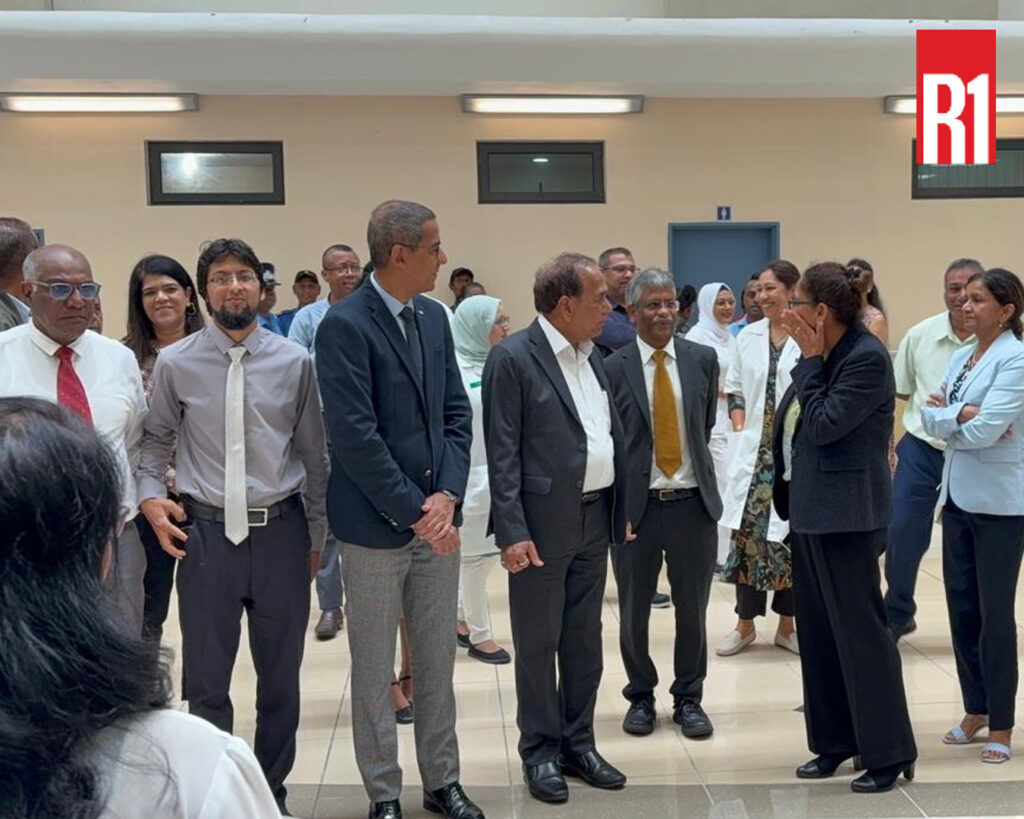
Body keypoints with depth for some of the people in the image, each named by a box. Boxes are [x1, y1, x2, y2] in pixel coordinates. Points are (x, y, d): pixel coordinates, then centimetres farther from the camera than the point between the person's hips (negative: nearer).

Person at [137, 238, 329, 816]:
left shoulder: (295, 361, -1)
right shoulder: (175, 363, -1)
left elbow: (314, 453, 5)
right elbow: (156, 438, 12)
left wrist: (317, 536, 8)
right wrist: (150, 495, -4)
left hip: (280, 530, 1)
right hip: (205, 531, 0)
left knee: (281, 678, 13)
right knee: (207, 681, 6)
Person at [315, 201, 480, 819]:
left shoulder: (434, 317, 8)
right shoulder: (345, 324, -14)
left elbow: (457, 413, 8)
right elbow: (355, 435, -18)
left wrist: (447, 495, -6)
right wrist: (413, 511, -15)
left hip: (437, 518, 6)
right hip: (377, 525, -6)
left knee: (438, 662, 15)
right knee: (374, 669, 9)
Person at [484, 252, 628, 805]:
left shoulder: (592, 356, 11)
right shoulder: (513, 357, -12)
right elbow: (503, 453, -14)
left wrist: (621, 510, 12)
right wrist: (512, 531, -18)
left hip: (595, 518, 7)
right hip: (543, 521, -7)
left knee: (585, 640, 15)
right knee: (537, 644, 6)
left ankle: (578, 744, 28)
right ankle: (540, 753, 19)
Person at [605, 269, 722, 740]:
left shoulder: (703, 360, 2)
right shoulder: (613, 369, -6)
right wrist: (615, 502, -4)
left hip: (693, 501, 2)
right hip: (635, 504, -2)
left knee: (693, 609, 11)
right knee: (633, 610, 11)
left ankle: (688, 698, 28)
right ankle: (640, 697, 29)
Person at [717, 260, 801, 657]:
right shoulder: (748, 336, 8)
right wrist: (740, 429, 4)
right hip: (755, 451, 4)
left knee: (791, 537, 5)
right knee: (749, 534, 5)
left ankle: (787, 625, 20)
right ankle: (745, 624, 17)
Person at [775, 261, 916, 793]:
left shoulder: (867, 357, -17)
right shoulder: (823, 355, 9)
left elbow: (824, 425, -22)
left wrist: (810, 360, -15)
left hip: (846, 514, -9)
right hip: (809, 510, 9)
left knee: (859, 632, -1)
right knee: (817, 630, 14)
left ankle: (888, 754, 12)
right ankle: (834, 741, 27)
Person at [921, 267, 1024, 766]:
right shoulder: (961, 357, 10)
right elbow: (929, 420, 2)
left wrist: (945, 418, -5)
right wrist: (960, 414, -16)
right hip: (958, 495, 7)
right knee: (961, 606, 11)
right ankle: (975, 709, 26)